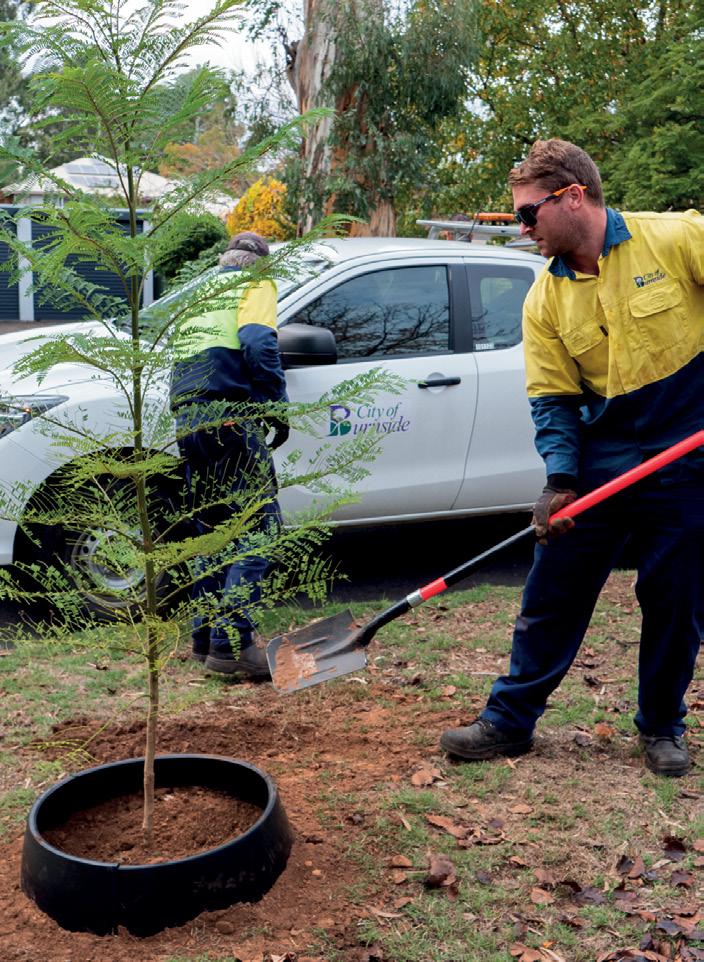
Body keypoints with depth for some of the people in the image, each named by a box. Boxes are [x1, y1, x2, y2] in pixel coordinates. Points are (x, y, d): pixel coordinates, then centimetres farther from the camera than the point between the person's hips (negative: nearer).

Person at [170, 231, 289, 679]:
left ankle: (207, 638, 19)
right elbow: (258, 344, -11)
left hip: (187, 420, 8)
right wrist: (277, 407, -9)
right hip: (231, 417, -8)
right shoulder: (256, 284, 6)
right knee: (259, 529, -8)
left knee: (213, 531, 17)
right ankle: (231, 642, -15)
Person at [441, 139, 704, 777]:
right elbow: (552, 398, 1)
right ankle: (510, 721, 19)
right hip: (600, 463, 3)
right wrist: (559, 479, -13)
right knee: (551, 597, 5)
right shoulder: (545, 300, 0)